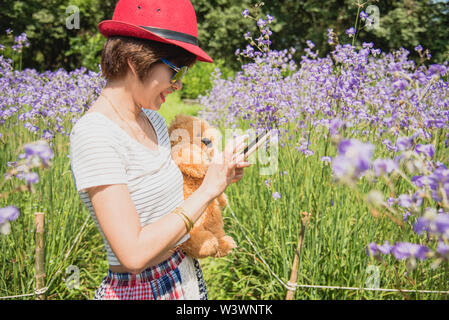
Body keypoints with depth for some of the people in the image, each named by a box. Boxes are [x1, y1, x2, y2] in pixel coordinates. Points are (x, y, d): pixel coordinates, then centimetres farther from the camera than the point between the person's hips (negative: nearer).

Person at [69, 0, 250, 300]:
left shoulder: (152, 120, 3)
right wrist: (207, 190, -19)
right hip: (140, 290, -8)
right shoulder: (95, 133, -22)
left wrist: (219, 178, -4)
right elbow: (134, 253, -26)